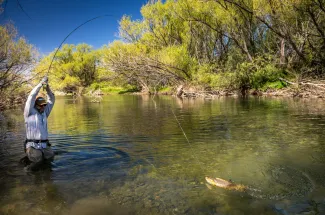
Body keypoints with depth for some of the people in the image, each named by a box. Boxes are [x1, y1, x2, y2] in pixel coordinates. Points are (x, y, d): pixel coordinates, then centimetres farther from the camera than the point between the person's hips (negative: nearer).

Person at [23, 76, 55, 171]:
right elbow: (31, 97, -9)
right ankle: (28, 171, -1)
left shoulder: (45, 113, 15)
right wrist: (41, 83, -10)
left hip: (44, 145, 4)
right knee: (38, 158, -30)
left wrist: (47, 88, -2)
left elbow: (51, 100, 11)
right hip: (32, 145, -4)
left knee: (50, 157, -23)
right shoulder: (29, 113, 2)